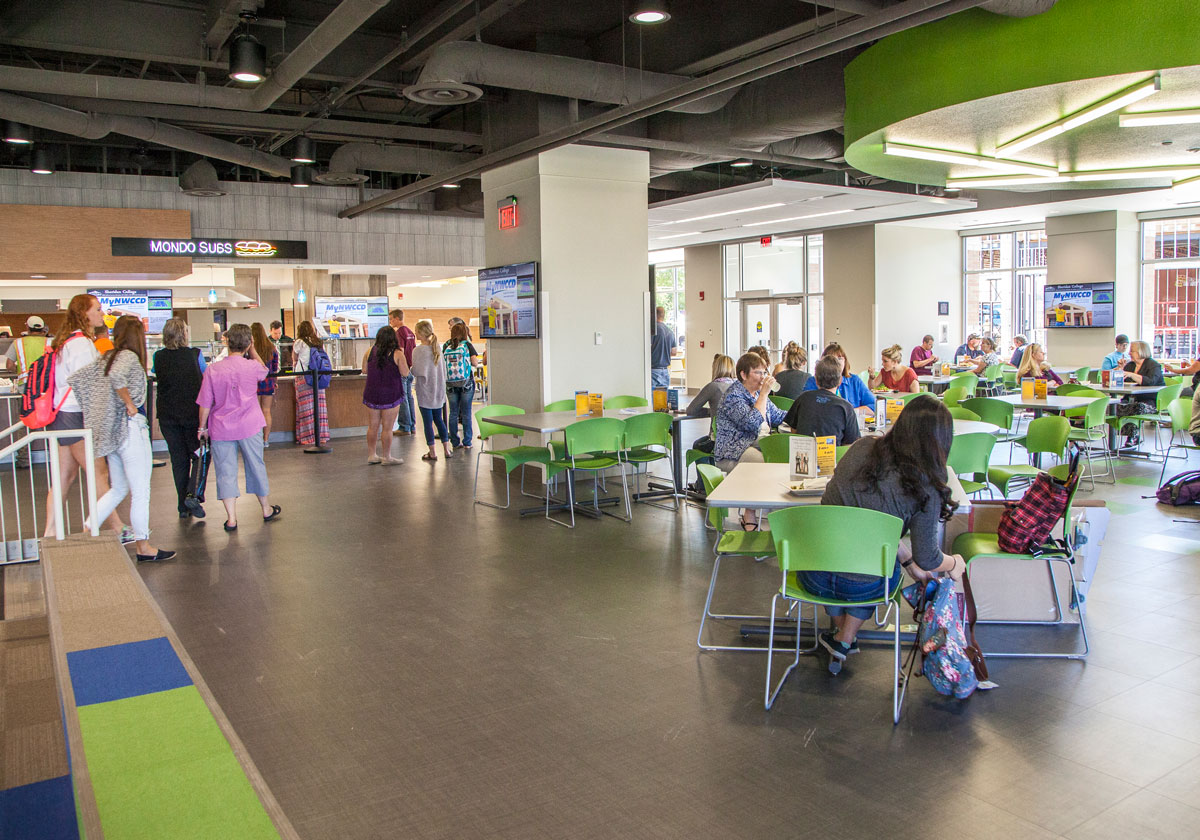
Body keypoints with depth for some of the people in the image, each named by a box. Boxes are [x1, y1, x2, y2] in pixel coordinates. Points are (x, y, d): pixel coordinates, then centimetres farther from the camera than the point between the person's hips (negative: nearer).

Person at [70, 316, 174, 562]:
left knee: (118, 489, 19)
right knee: (141, 491, 0)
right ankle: (144, 547, 7)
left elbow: (74, 378, 11)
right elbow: (117, 376, -33)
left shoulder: (105, 358, 12)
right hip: (131, 428, -9)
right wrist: (130, 404, -20)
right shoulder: (128, 356, -12)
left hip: (112, 430, 9)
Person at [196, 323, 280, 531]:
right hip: (249, 427, 0)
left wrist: (202, 427, 8)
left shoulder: (212, 370, -8)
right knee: (256, 466, 14)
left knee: (225, 471, 5)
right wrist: (252, 350, 11)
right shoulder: (252, 366, -9)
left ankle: (231, 518, 4)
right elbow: (265, 370, 17)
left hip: (221, 428, 0)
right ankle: (266, 509, 28)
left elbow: (205, 404, -4)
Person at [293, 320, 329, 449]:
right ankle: (321, 437, 7)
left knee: (306, 407, -3)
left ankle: (309, 438, -5)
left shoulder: (299, 343, -4)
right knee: (319, 406, 6)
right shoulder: (320, 343, 8)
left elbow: (295, 358, 9)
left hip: (303, 378, -4)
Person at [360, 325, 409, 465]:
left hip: (372, 394, 4)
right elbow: (405, 373, -10)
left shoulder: (370, 351, 2)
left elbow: (364, 370, 9)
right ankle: (387, 457, 9)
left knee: (373, 426, 12)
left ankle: (372, 455, 19)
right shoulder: (397, 354, -10)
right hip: (391, 394, -4)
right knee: (387, 428, 2)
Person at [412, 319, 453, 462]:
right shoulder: (437, 348, 4)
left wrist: (410, 369, 3)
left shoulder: (418, 351, -15)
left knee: (428, 422, 2)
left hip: (425, 391, -6)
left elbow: (418, 372, -16)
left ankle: (432, 452, 5)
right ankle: (447, 449, 17)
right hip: (438, 390, 6)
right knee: (439, 419, 16)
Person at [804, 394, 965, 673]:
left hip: (813, 577, 3)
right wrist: (954, 564, 16)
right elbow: (927, 558, -8)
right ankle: (845, 640, 34)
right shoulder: (925, 488, -18)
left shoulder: (861, 448, -7)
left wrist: (908, 560, 16)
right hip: (863, 587, -2)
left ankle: (841, 632, 48)